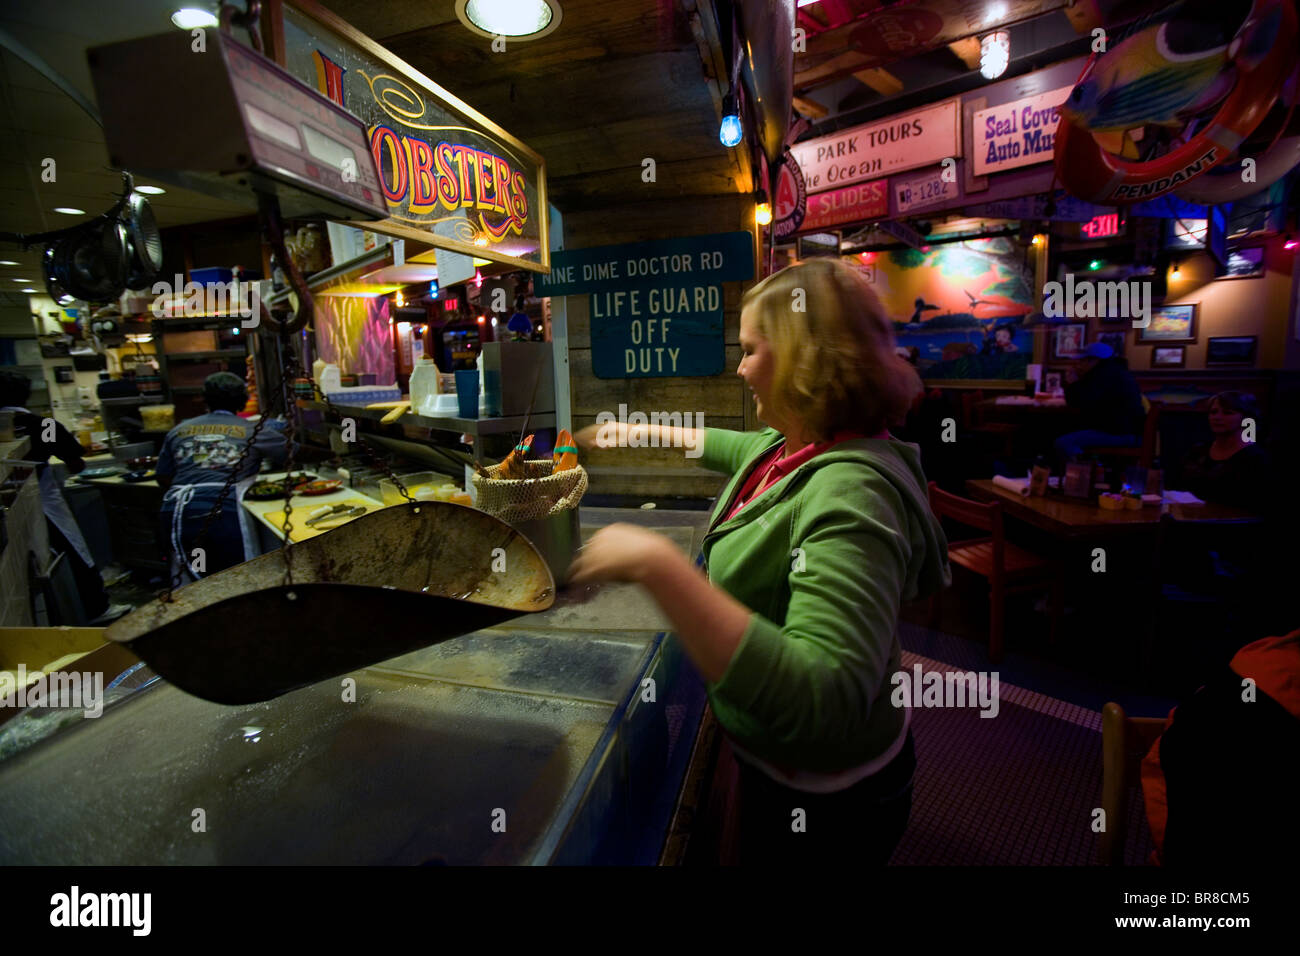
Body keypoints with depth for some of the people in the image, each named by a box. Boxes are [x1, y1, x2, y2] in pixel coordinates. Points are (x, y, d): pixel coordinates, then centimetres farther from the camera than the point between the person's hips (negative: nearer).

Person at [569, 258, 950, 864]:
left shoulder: (850, 492, -34)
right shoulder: (793, 447, -4)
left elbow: (822, 703, -44)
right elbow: (736, 449, 19)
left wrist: (657, 564, -46)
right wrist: (644, 430, 24)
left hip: (825, 805, -7)